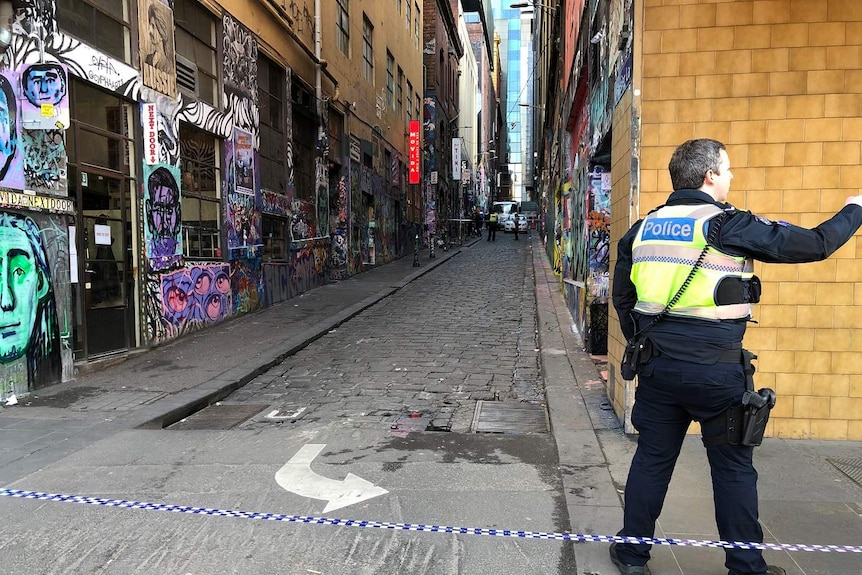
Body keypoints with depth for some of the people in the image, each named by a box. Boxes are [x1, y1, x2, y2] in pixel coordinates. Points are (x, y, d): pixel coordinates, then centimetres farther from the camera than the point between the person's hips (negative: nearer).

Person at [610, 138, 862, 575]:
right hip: (716, 371, -4)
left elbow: (622, 297, 12)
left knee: (652, 459, 14)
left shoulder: (643, 228, 5)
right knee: (734, 468, 12)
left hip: (658, 367, 4)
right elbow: (815, 244, -3)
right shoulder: (729, 225, -10)